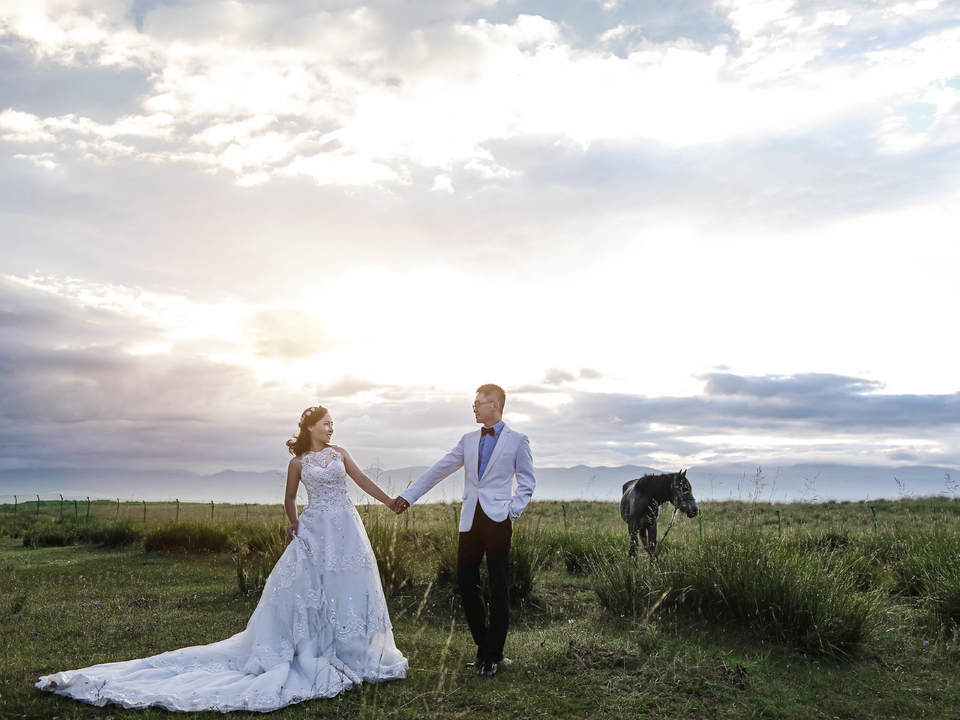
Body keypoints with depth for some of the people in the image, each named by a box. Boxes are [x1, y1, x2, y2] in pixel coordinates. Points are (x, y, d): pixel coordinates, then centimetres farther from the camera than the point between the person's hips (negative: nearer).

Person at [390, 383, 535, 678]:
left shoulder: (517, 441, 2)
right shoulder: (469, 440, 14)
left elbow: (527, 482, 5)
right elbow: (439, 470, 12)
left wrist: (513, 511, -8)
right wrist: (407, 495, 7)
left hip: (497, 520, -4)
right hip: (470, 519, 5)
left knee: (498, 587, 1)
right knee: (466, 582, 5)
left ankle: (492, 654, 12)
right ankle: (484, 644, 23)